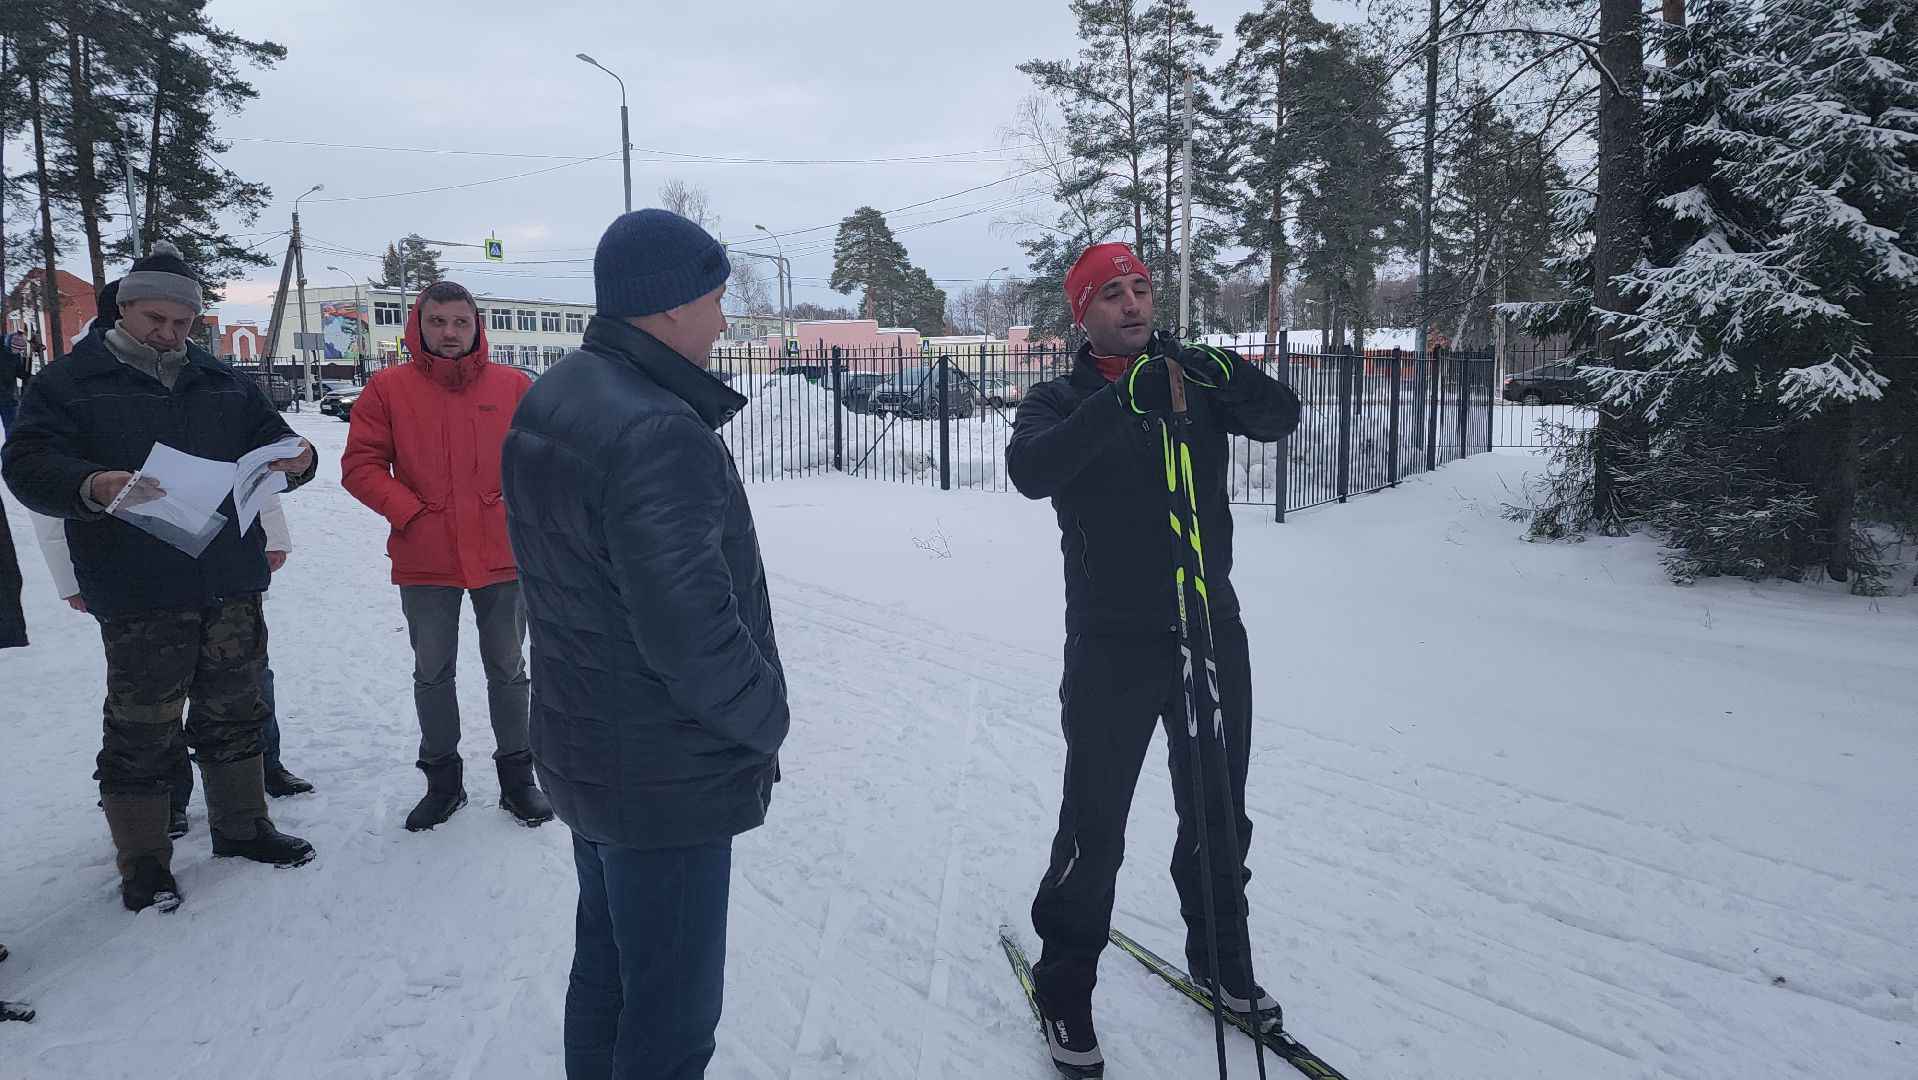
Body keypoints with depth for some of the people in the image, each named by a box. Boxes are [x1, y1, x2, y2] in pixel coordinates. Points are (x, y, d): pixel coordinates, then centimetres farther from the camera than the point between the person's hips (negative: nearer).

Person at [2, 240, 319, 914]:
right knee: (142, 730, 2)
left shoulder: (223, 383, 13)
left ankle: (241, 826, 31)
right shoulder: (70, 380, 1)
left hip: (232, 583, 4)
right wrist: (90, 487, -30)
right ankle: (143, 862, 17)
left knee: (234, 712, 15)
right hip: (138, 595, -4)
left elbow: (268, 442, 16)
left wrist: (296, 463, -9)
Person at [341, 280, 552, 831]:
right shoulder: (387, 389, -1)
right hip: (424, 560, 0)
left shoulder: (513, 386, 1)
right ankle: (442, 780, 27)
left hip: (503, 554, 0)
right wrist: (409, 512, -11)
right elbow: (360, 464, -1)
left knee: (507, 667, 11)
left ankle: (517, 775, 25)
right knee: (432, 673, 11)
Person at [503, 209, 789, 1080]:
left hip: (581, 749, 10)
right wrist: (767, 720, -11)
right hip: (668, 779, -10)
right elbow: (693, 632, -27)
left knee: (606, 971, 25)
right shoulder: (658, 435, -26)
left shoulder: (548, 401, 5)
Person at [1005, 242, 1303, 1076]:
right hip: (1111, 644, -3)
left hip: (1212, 631, 3)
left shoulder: (1196, 383, 6)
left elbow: (1282, 418, -9)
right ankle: (1064, 985, 23)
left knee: (1218, 813, 17)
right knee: (1095, 828, 2)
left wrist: (1227, 375, -28)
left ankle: (1222, 958, 39)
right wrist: (1122, 402, -34)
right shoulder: (1059, 401, -2)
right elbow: (1030, 470, -23)